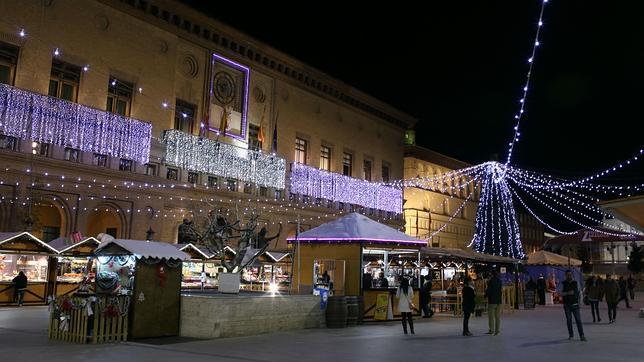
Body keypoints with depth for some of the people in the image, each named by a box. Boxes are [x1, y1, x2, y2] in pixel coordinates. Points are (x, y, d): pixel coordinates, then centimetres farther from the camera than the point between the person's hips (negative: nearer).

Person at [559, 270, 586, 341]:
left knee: (578, 320, -6)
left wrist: (579, 301, 9)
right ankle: (571, 335, 17)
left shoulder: (576, 283, 4)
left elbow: (579, 292, 12)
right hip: (567, 305, -1)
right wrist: (567, 293, -20)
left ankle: (581, 335, -4)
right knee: (569, 320, 6)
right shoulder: (563, 284, -1)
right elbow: (559, 293, -6)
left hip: (575, 304, 1)